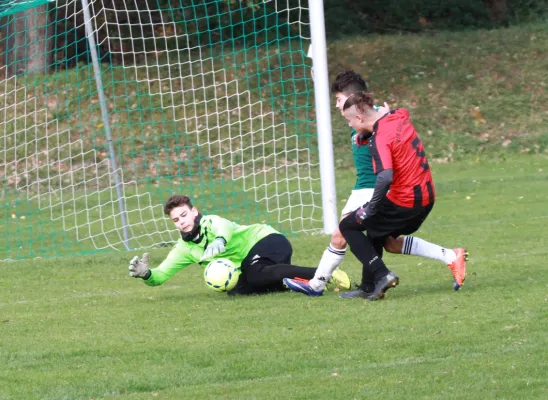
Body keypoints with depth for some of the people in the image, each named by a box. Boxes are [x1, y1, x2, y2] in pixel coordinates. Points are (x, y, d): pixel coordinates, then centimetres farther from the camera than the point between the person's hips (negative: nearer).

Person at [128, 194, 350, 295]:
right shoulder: (185, 249, 10)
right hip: (249, 265, 8)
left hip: (267, 241, -8)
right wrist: (146, 274, -16)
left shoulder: (210, 223, -9)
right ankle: (297, 283, -8)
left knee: (255, 274, -37)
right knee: (238, 291, -21)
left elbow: (225, 227, -34)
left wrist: (220, 240, -59)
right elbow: (160, 275, 8)